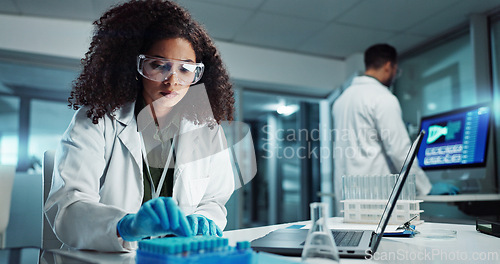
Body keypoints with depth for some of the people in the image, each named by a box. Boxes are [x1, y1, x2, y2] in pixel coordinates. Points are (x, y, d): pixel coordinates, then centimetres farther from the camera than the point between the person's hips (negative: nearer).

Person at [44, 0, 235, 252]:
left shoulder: (208, 130, 3)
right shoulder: (94, 122, -6)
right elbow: (65, 207, -18)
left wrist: (201, 221, -12)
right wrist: (126, 225, -36)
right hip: (105, 257, -3)